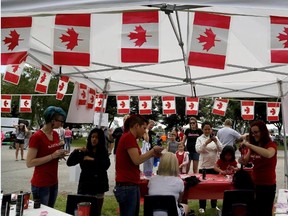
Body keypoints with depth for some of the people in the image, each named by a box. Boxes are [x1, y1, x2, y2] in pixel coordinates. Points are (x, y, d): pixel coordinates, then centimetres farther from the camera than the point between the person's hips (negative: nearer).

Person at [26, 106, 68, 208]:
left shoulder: (56, 134, 5)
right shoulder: (37, 136, -17)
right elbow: (29, 163, -20)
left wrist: (60, 154, -3)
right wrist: (52, 156, -24)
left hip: (54, 182, 7)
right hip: (40, 184, -7)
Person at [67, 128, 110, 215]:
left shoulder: (104, 152, 4)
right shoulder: (84, 151, 2)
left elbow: (106, 165, -13)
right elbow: (69, 163, -6)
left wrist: (93, 159, -18)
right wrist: (76, 151, -19)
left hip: (99, 185, 1)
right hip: (85, 185, -1)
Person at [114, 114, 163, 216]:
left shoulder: (129, 137, 15)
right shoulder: (129, 137, -15)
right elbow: (137, 160, -19)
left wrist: (152, 154, 8)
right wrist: (153, 150, -8)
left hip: (132, 185, 10)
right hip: (127, 186, -10)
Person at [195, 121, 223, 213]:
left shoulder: (215, 137, 4)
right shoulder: (200, 139, -3)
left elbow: (220, 149, -6)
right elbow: (198, 150, -18)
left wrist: (216, 141, -22)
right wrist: (206, 143, -31)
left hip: (214, 165, 3)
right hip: (204, 166, -3)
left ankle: (214, 205, 28)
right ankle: (202, 206, 13)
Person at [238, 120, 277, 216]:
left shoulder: (271, 145, -12)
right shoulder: (253, 147, 7)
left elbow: (268, 154, -36)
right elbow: (246, 160, 11)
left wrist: (250, 145, -34)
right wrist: (242, 160, -12)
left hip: (267, 185, -6)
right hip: (255, 183, 6)